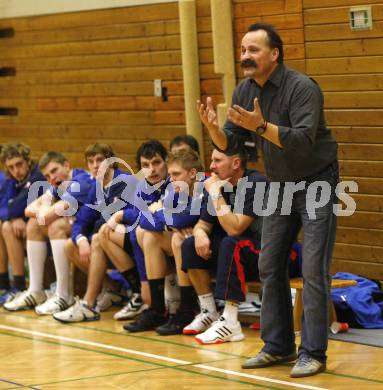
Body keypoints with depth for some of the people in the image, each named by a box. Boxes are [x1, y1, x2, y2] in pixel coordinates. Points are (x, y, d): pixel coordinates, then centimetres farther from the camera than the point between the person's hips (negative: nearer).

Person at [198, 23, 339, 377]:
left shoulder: (302, 88, -23)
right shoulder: (243, 91, -1)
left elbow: (303, 141, -33)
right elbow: (229, 143, -1)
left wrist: (261, 126, -44)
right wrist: (213, 127, -23)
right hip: (280, 187, 7)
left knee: (313, 270, -10)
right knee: (269, 267, 7)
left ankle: (312, 353, -5)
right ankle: (278, 346, 17)